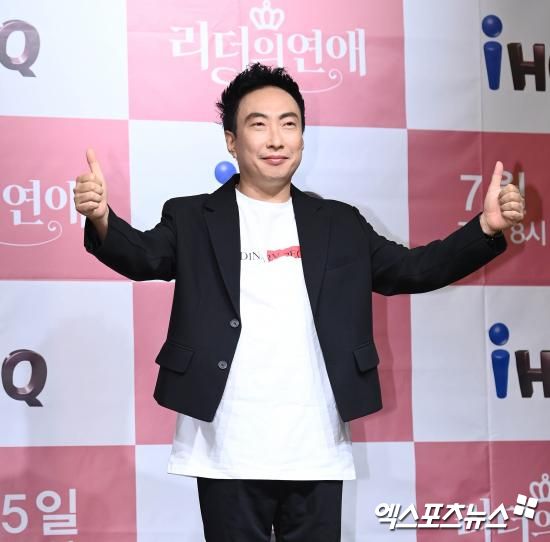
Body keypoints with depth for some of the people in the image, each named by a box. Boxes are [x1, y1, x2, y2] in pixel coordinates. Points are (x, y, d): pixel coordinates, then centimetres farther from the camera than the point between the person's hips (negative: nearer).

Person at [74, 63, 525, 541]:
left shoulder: (340, 224, 14)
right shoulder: (192, 219, 5)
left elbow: (415, 268, 11)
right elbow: (143, 256, -11)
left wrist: (486, 228, -4)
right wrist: (102, 220, -33)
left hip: (317, 450, 3)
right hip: (230, 452, -2)